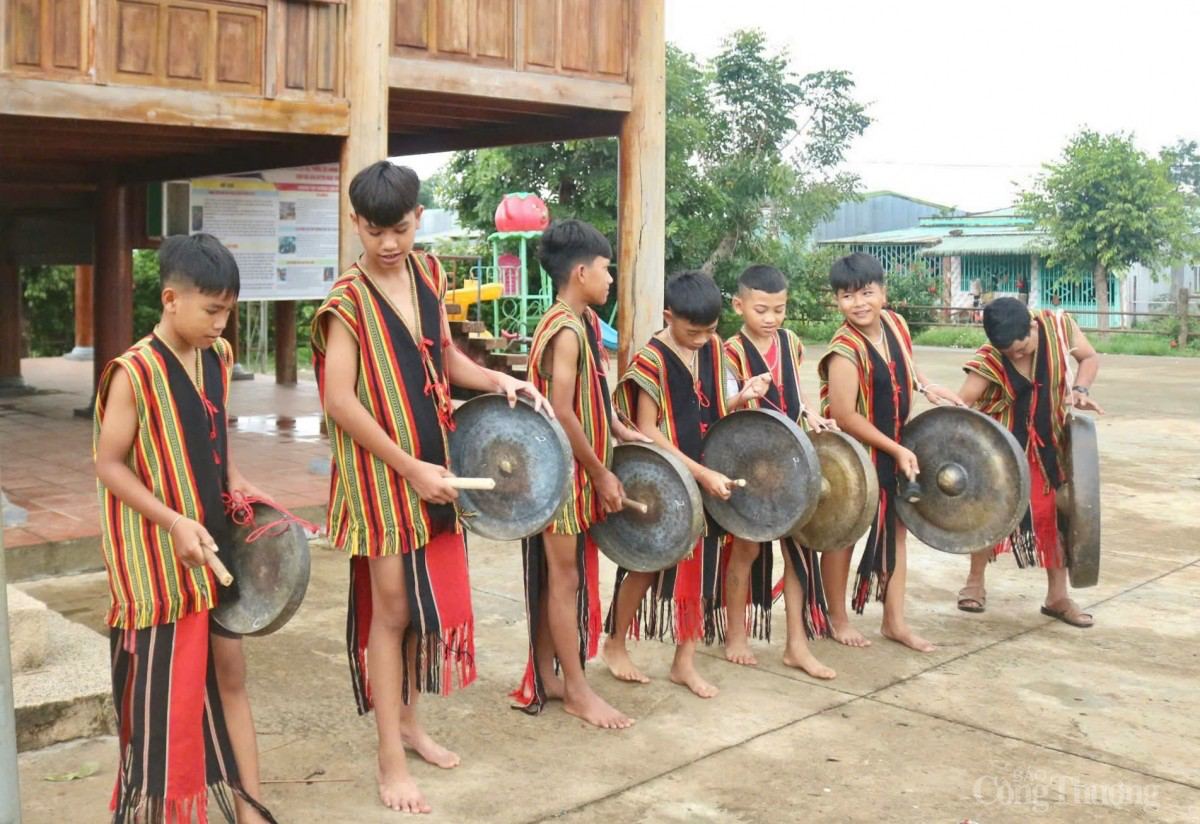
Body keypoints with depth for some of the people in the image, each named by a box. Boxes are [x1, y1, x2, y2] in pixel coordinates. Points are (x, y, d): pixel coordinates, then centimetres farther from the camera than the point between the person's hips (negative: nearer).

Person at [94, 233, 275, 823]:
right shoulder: (134, 372, -18)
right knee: (162, 692, 5)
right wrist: (175, 523, -22)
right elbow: (109, 465, -15)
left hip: (215, 542, 7)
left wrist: (233, 478, -1)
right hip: (157, 555, -7)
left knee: (230, 671, 12)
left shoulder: (218, 357, 3)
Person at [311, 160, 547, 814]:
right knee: (391, 609, 0)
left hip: (434, 461, 6)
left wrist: (497, 381, -2)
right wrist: (410, 468, -19)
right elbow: (339, 400, -18)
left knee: (432, 596, 14)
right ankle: (391, 760, 13)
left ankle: (407, 718, 34)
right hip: (382, 472, -6)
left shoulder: (428, 273, 6)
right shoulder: (348, 299, -13)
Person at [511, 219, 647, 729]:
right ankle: (577, 691, 11)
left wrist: (619, 430, 8)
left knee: (555, 576, 15)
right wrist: (602, 474, -16)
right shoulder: (565, 331, -19)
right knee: (564, 577, 1)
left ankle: (545, 678, 26)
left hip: (577, 472, 9)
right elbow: (562, 414, -22)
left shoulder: (586, 322, 9)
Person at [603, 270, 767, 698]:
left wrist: (741, 398, -8)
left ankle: (684, 661, 20)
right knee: (649, 564, 6)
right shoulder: (652, 360, -16)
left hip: (707, 477, 6)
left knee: (699, 566, 8)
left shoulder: (714, 350, 3)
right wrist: (701, 473, -23)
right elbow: (647, 431, -19)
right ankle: (615, 643, 27)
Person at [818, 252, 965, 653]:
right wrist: (897, 450, -21)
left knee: (896, 529, 12)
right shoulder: (845, 351, -25)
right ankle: (837, 619, 24)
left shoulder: (895, 323, -4)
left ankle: (895, 620, 25)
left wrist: (928, 387, 2)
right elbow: (845, 416, -26)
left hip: (895, 448, 7)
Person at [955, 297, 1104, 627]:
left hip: (1050, 441, 3)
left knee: (1057, 511, 4)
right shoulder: (988, 361, -25)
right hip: (1003, 442, -3)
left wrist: (1080, 390, -17)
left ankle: (1057, 596, 18)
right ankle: (975, 581, 27)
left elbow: (1089, 357, 0)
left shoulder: (1058, 326, -18)